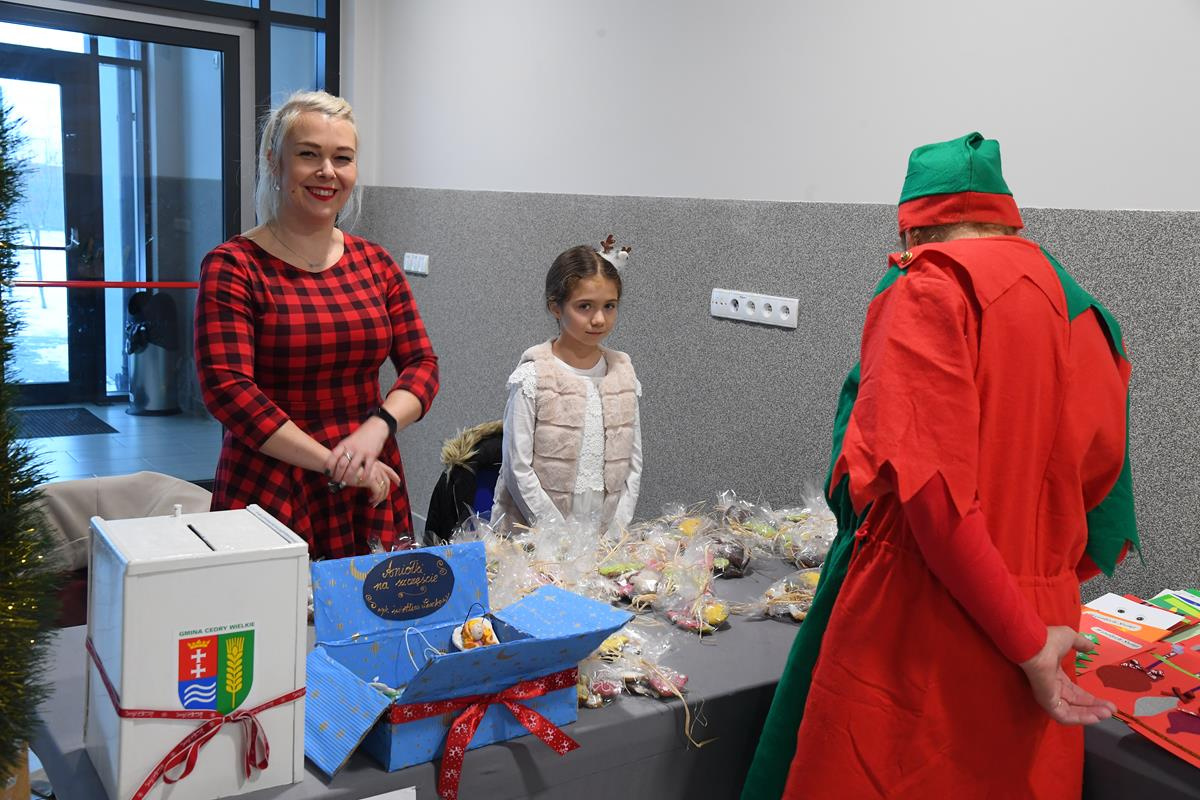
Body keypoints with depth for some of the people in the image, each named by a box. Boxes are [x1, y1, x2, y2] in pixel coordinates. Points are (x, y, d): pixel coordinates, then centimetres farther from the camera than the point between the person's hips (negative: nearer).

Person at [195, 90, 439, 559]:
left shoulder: (376, 264, 8)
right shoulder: (232, 267, -6)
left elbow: (421, 363, 5)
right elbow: (226, 388, -13)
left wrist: (377, 427, -15)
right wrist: (332, 462, -18)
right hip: (269, 495, -4)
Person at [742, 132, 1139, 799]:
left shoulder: (931, 283, -9)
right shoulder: (1084, 312, 12)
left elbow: (929, 477, -21)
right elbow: (1101, 476, 14)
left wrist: (1027, 644, -17)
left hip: (920, 623, -7)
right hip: (1043, 624, 7)